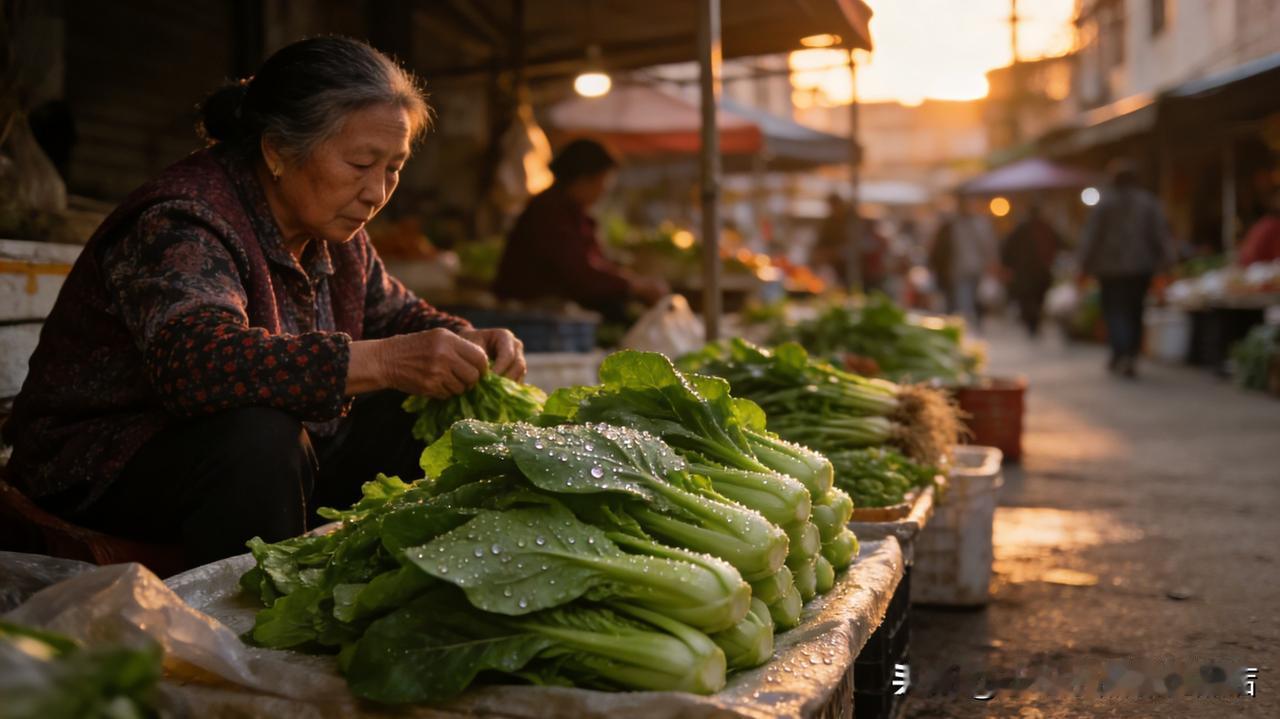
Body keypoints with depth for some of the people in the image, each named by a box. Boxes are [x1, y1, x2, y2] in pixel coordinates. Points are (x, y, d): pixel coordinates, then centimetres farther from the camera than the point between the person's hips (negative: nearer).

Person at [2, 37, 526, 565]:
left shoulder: (334, 234, 2)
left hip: (280, 461, 8)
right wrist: (382, 362, -47)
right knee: (258, 437, -36)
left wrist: (465, 344, -8)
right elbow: (197, 361, -41)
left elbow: (394, 313, 15)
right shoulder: (182, 224, -24)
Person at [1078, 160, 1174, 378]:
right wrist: (1164, 262, 1)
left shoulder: (1104, 203, -5)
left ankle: (1122, 354, -18)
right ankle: (1131, 357, 14)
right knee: (1134, 311, 12)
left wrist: (1085, 265, 0)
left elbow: (1091, 237, -5)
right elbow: (1161, 234, 0)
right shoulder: (1149, 202, 3)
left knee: (1114, 311, 1)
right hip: (1141, 267, 3)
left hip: (1110, 268, -3)